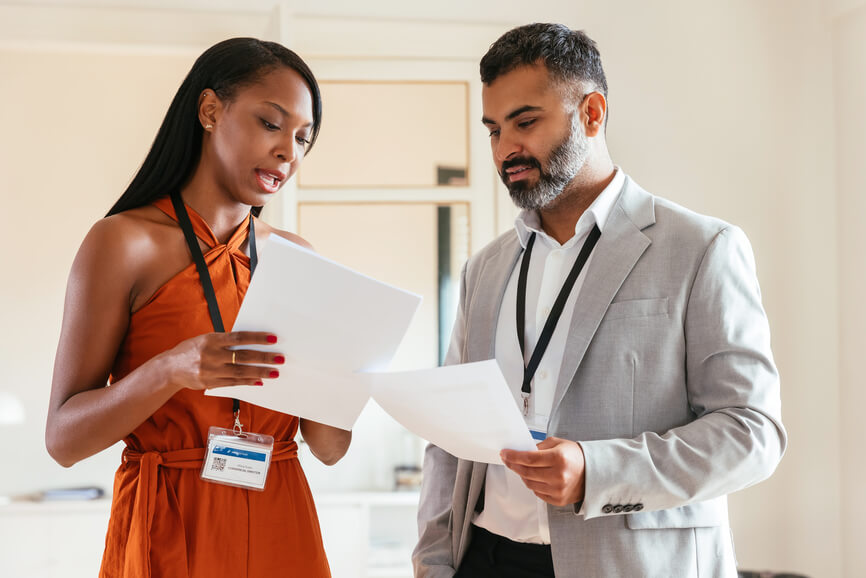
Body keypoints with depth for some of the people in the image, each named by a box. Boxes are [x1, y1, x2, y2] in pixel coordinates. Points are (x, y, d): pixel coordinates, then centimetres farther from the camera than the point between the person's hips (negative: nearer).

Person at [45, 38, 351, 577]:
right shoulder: (124, 243, -8)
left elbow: (330, 448, 3)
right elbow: (64, 440, -11)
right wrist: (170, 370, -26)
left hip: (280, 529, 4)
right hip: (167, 532, -4)